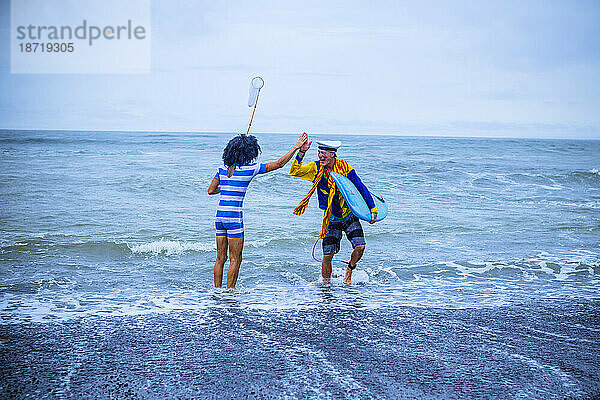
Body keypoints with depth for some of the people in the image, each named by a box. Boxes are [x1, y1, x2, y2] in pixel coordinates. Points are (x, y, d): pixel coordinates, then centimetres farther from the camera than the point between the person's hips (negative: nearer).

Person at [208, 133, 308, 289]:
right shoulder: (250, 168, -7)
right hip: (234, 216, -6)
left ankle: (217, 289, 18)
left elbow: (211, 190, 12)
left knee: (220, 257, 13)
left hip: (219, 215, 6)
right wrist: (296, 147, 7)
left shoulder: (222, 169, 7)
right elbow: (279, 163, -1)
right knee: (235, 259, 3)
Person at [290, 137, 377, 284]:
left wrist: (373, 209, -9)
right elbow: (295, 171, -17)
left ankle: (349, 269, 15)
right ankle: (326, 283, 19)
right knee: (327, 256, -4)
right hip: (331, 220, 1)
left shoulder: (345, 168, -11)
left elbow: (362, 188, -6)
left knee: (360, 247, -15)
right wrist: (301, 153, -29)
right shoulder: (316, 168, -6)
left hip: (350, 216, -1)